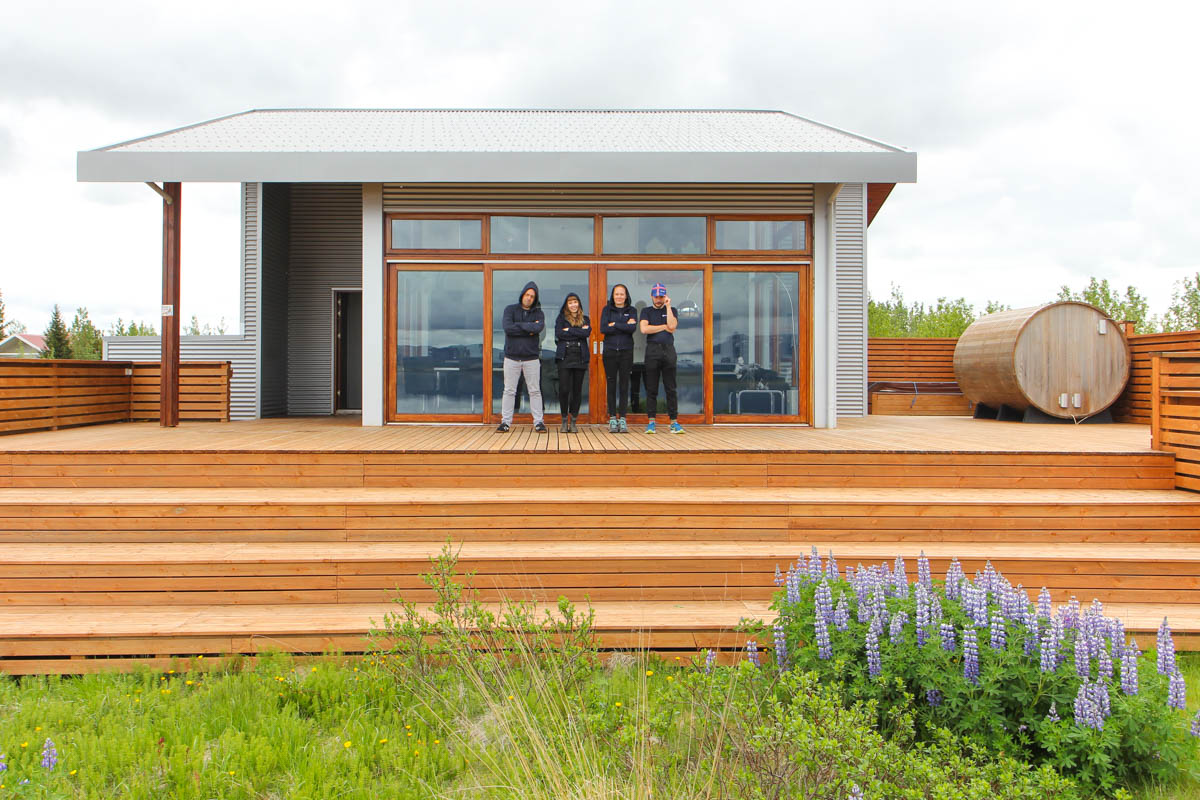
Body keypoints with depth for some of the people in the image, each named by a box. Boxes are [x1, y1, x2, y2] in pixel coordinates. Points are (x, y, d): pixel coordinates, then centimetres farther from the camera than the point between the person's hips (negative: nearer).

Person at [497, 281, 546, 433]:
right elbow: (507, 328, -13)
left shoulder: (538, 313, 6)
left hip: (531, 358, 1)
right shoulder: (510, 309, 4)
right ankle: (506, 422, 11)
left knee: (535, 391, 4)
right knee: (509, 391, 4)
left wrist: (518, 325, -13)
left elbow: (539, 327, -16)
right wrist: (530, 329, -12)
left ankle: (538, 422, 9)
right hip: (511, 357, 0)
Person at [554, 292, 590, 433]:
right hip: (564, 356, -1)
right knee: (564, 389, -6)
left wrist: (569, 330, -7)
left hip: (580, 357, 2)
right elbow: (558, 334, -7)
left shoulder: (585, 319, 14)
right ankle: (564, 420, 5)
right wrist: (579, 332, -7)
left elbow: (587, 333, -5)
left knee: (577, 389, 2)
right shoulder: (561, 318, 10)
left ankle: (574, 421, 8)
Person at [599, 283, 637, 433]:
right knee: (611, 385, 1)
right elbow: (603, 329, -7)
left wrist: (615, 325, -9)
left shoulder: (632, 310, 8)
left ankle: (622, 419, 4)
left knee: (624, 385, 0)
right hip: (610, 352, 0)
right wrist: (624, 326, -9)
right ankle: (612, 419, 6)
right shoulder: (607, 310, 8)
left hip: (626, 352, 0)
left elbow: (633, 328, -9)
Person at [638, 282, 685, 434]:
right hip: (652, 350, 0)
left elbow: (672, 326, -5)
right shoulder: (646, 311, 13)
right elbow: (644, 329, -4)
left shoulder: (671, 310, 15)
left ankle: (674, 422, 1)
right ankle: (651, 422, 5)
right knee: (651, 389, 1)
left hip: (668, 349, 1)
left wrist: (668, 306, -2)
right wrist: (664, 327, -1)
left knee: (671, 388, -1)